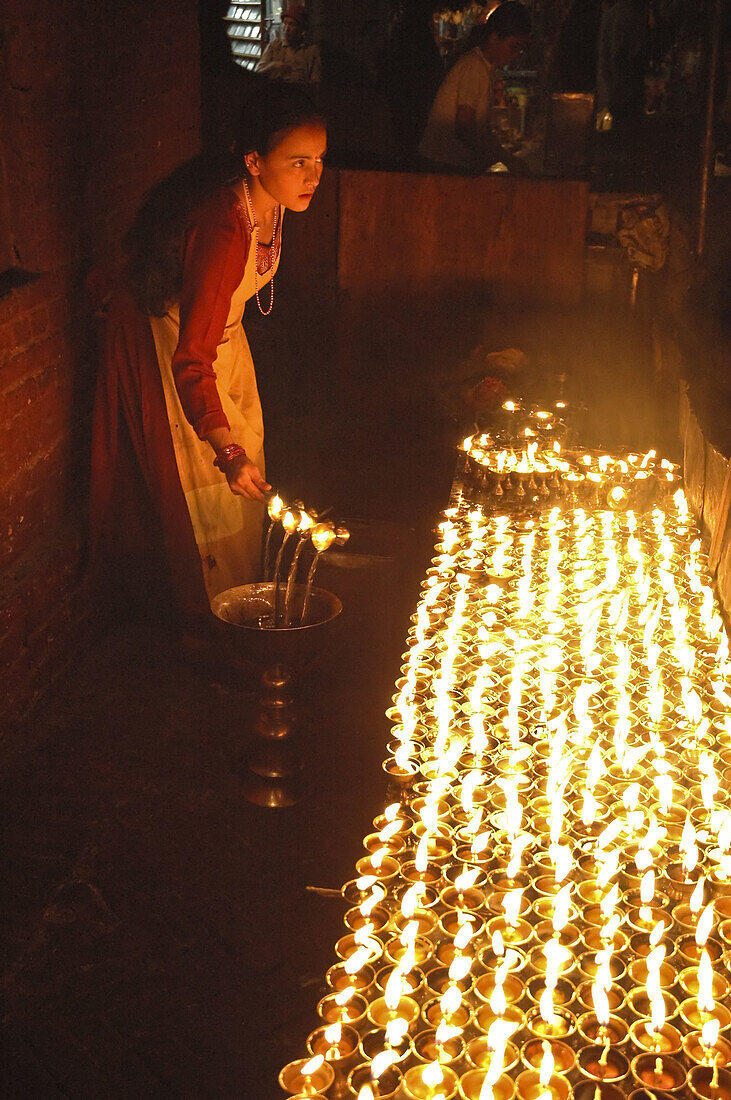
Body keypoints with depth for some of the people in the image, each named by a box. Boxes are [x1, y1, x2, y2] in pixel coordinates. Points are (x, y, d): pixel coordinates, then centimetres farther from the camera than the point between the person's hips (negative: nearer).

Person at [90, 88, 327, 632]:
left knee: (244, 474, 16)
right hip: (165, 345, -8)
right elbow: (191, 362, -40)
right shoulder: (223, 231, -40)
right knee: (202, 488, 1)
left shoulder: (269, 201, -14)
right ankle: (204, 626, 20)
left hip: (216, 329, 8)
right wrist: (227, 452, -47)